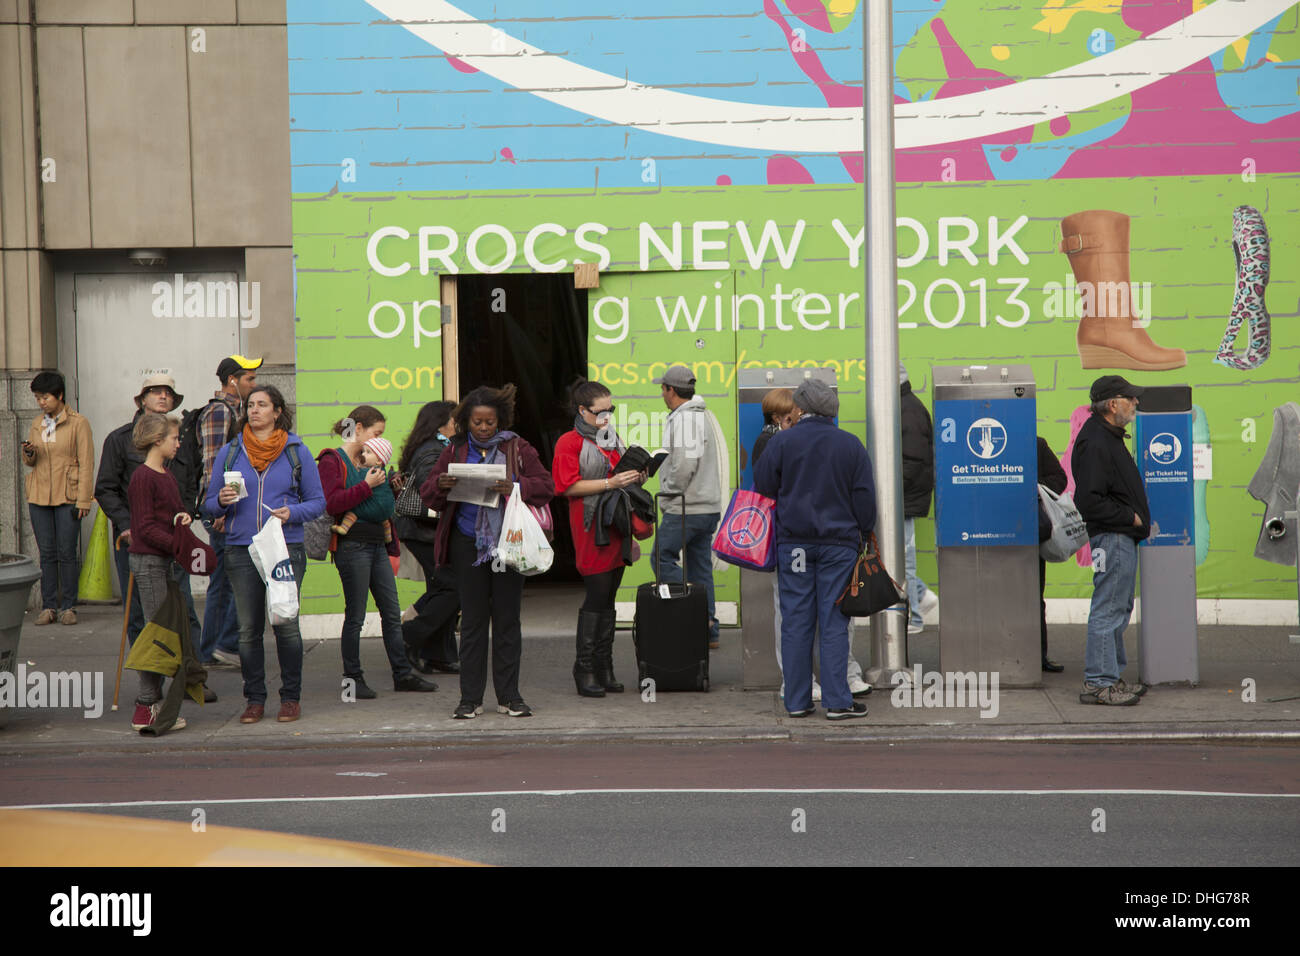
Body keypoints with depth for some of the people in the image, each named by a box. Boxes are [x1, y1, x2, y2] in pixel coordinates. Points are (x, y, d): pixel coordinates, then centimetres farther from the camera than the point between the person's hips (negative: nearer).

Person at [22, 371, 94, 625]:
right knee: (47, 553, 4)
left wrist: (83, 500, -11)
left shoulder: (78, 423, -4)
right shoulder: (37, 425, 12)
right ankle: (49, 606, 8)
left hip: (67, 497, -4)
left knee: (67, 553, -4)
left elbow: (86, 463, -5)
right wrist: (29, 453, -5)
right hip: (39, 496, 4)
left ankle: (67, 606, 4)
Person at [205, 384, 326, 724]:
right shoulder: (230, 453, 11)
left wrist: (292, 513, -11)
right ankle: (255, 699, 11)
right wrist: (222, 501, -8)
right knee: (248, 629, 2)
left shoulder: (296, 451, 6)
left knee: (286, 624, -6)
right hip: (241, 550, 2)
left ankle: (291, 697, 6)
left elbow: (317, 502, 7)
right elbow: (209, 505, 15)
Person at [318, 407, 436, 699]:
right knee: (355, 615, -2)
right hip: (353, 545, -8)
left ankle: (403, 674, 13)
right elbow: (332, 503, -19)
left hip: (377, 543, 8)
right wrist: (367, 485, -19)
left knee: (392, 613, 8)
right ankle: (352, 678, 6)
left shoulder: (369, 459, 18)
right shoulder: (332, 461, -6)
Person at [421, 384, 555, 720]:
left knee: (507, 619, 4)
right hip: (468, 544, 1)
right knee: (472, 620, 3)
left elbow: (547, 487, -2)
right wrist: (441, 485, -15)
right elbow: (427, 494, 8)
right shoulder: (455, 452, 7)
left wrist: (517, 487, -20)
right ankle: (470, 698, 7)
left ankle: (509, 696, 10)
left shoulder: (518, 449, 3)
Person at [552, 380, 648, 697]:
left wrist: (635, 478, 9)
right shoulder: (569, 442, -4)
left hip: (615, 528, 7)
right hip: (590, 527, -7)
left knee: (608, 598, 7)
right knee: (597, 596, -11)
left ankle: (605, 668, 10)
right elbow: (570, 486, -13)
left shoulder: (614, 440, 19)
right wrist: (610, 483, -19)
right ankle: (584, 669, -5)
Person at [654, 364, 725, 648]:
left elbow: (685, 462, -24)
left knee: (663, 557, -4)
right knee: (700, 564, 11)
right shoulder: (705, 416, 16)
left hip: (685, 507, -9)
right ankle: (708, 631, 11)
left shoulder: (683, 419, -15)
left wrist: (671, 490, -9)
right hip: (709, 506, 10)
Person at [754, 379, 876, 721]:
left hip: (793, 542, 0)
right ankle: (837, 701, -1)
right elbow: (864, 497, 3)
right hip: (839, 543, 0)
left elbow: (762, 489, 1)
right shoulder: (851, 445, 0)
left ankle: (797, 701, 6)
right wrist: (864, 534, 13)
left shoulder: (781, 442, -2)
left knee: (796, 622, 4)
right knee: (834, 622, 1)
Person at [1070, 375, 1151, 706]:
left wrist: (1136, 518, 14)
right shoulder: (1095, 443, -18)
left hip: (1123, 536, 11)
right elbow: (1088, 500, -24)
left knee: (1119, 608, 16)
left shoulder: (1109, 437, 16)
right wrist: (1130, 517, -16)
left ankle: (1111, 677, 23)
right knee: (1108, 610, -8)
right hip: (1111, 538, -11)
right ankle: (1099, 683, -4)